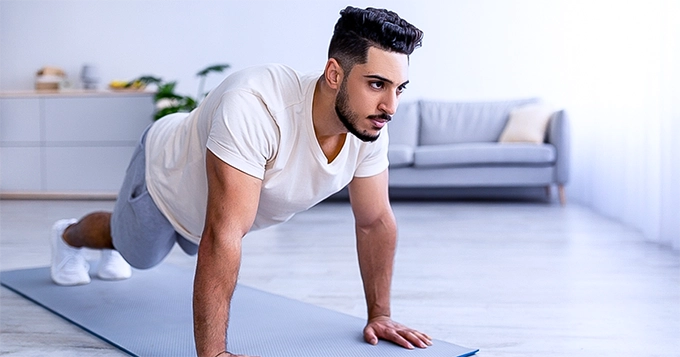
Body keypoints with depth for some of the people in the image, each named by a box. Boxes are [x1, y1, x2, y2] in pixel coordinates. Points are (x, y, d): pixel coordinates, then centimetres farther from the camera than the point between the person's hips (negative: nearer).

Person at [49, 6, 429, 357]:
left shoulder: (369, 126, -29)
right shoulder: (256, 106, -49)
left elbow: (376, 221, -15)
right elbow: (223, 236, -50)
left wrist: (380, 314, -13)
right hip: (168, 172, -6)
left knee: (193, 245, 36)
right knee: (136, 253, 24)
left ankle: (111, 250, 70)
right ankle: (68, 236, 61)